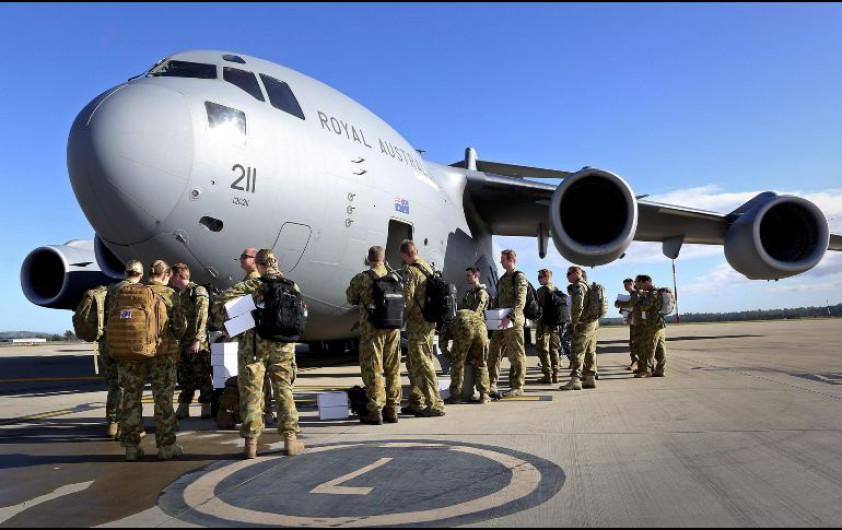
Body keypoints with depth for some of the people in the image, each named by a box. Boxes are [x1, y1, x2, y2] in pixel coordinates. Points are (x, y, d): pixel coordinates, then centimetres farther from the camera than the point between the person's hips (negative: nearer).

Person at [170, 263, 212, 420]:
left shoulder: (198, 292, -8)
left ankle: (206, 408, 6)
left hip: (198, 343, -8)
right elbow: (174, 318, 21)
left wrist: (197, 339, -21)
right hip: (182, 342, 8)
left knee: (203, 376, -1)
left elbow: (202, 318, -16)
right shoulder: (177, 295, 16)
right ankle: (183, 409, 20)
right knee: (184, 377, 12)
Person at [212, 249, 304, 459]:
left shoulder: (250, 286, -5)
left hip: (253, 345, -2)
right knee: (284, 391, 12)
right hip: (283, 346, 3)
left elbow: (220, 301, -11)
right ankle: (290, 439, 13)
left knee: (251, 392, 5)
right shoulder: (290, 286, 5)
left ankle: (251, 443, 8)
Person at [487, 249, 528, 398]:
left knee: (515, 354, -3)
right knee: (494, 351, 7)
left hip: (514, 321, -8)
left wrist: (510, 317, -26)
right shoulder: (502, 279, 19)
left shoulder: (519, 277, -6)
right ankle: (491, 384, 13)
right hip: (501, 321, 8)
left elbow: (520, 301, -17)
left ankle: (517, 387, 4)